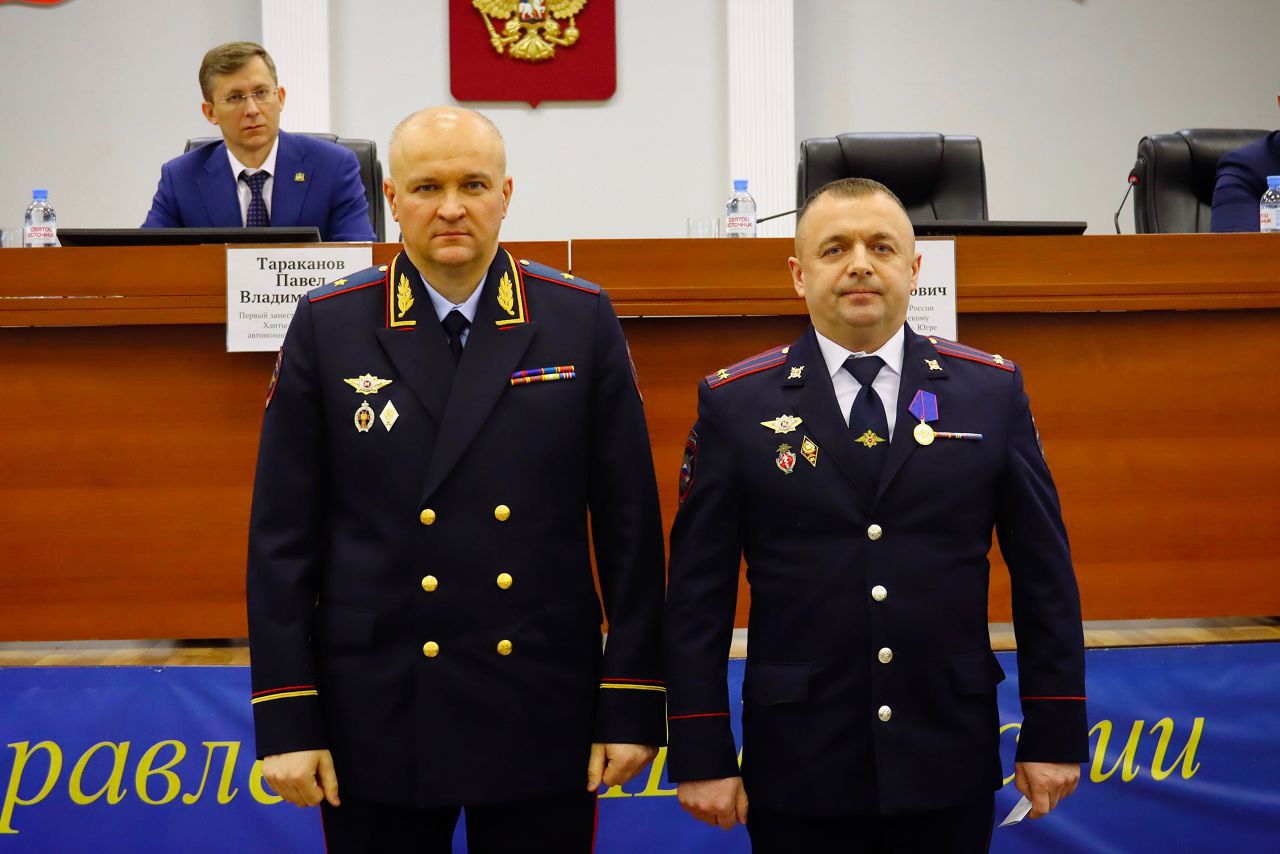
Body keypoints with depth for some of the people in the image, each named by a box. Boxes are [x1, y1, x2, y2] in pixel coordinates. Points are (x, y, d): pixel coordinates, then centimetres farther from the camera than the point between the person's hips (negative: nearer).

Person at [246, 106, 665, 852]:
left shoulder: (582, 321, -1)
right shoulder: (328, 328, -1)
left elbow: (629, 527, 0)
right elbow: (283, 537, -1)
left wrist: (633, 704, -3)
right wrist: (286, 720, -4)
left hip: (543, 718, 0)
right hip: (377, 722, 0)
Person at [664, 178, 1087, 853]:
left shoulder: (992, 391, 3)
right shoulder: (735, 403, -1)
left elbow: (1043, 574, 4)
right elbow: (698, 592, -2)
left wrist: (1054, 734, 2)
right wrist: (701, 754, -5)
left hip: (949, 769, 1)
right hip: (799, 772, -1)